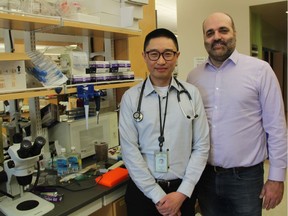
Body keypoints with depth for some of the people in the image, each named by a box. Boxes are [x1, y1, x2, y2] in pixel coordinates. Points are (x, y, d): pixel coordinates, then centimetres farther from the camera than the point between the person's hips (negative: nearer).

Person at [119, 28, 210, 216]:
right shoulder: (131, 97, -7)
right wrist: (158, 196, -9)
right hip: (143, 190, -1)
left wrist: (182, 193, -8)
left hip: (183, 190, 1)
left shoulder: (192, 93, -3)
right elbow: (130, 151, -8)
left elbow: (202, 146, -3)